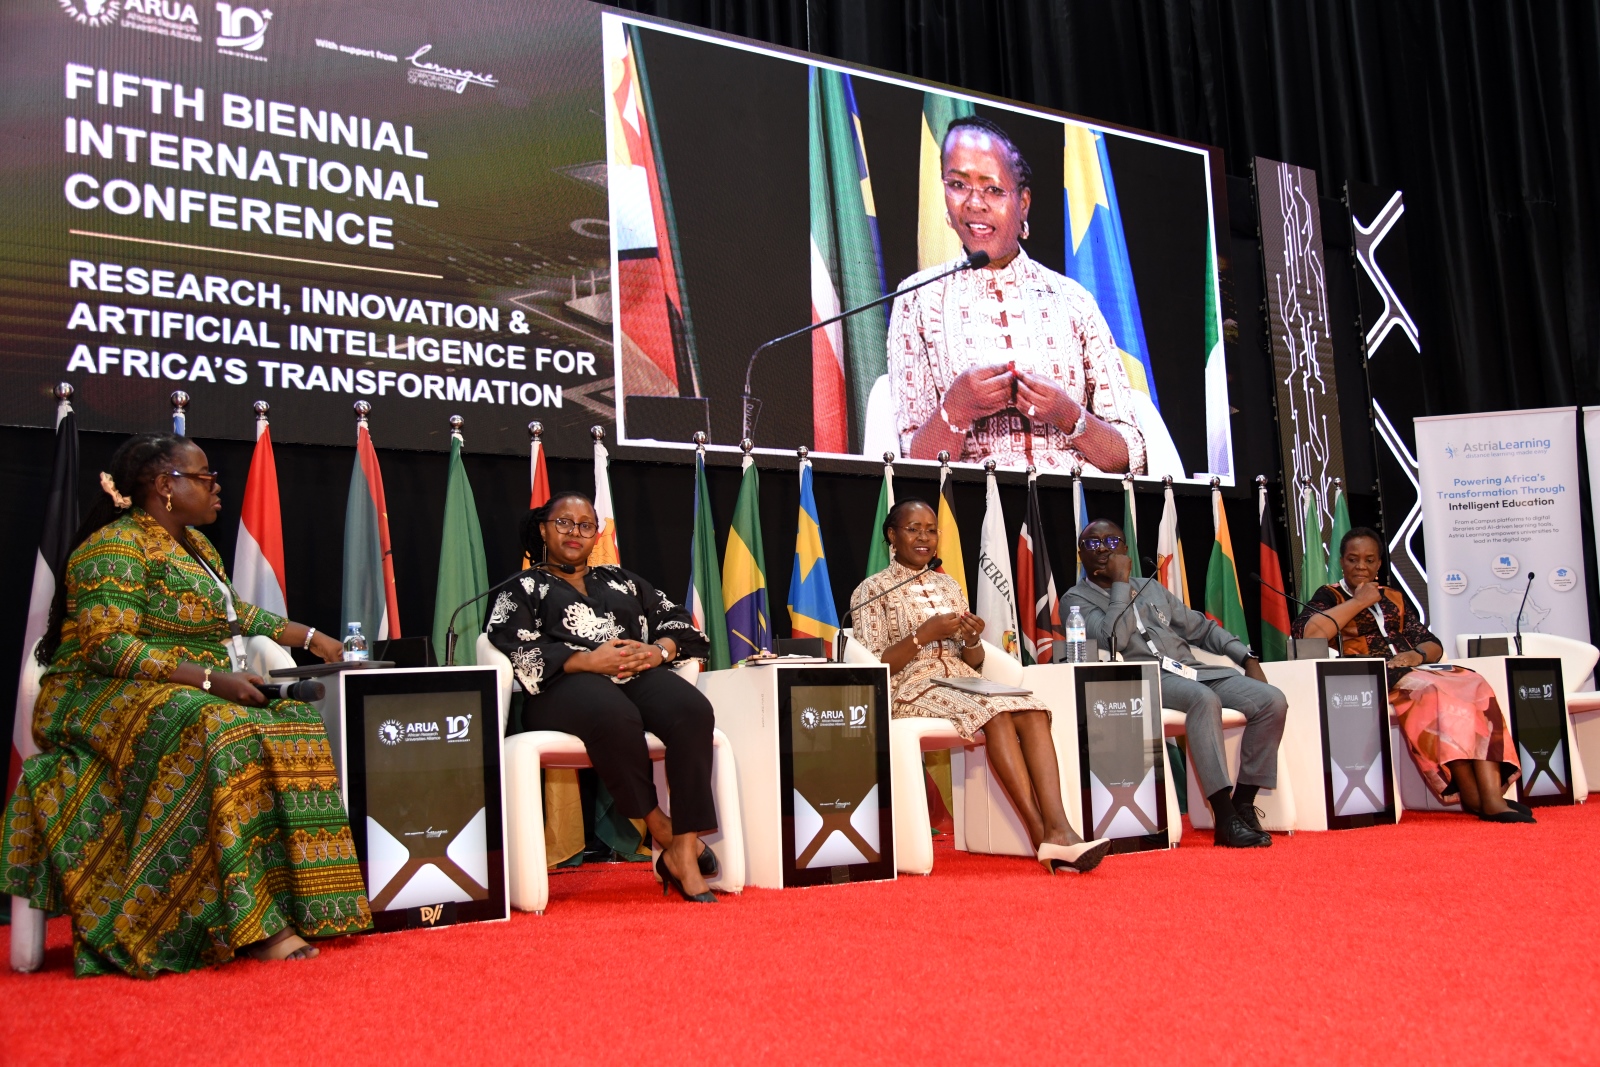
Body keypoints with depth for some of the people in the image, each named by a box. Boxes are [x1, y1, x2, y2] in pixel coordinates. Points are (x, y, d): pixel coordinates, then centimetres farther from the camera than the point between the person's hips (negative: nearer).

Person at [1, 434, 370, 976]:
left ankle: (285, 906, -23)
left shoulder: (195, 544, 18)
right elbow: (108, 646, -22)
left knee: (295, 725, -17)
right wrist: (210, 678, -28)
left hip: (200, 698, 9)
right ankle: (250, 923, -38)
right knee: (220, 734, -37)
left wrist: (308, 637, 23)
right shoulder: (115, 548, -11)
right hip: (106, 700, -9)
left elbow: (234, 612, 30)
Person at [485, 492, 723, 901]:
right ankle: (660, 829, -23)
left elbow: (676, 618, 21)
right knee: (615, 716, -41)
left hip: (638, 675, 4)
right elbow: (518, 651, 0)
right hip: (565, 686, -3)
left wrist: (659, 650, -3)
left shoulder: (620, 579, 32)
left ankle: (683, 853, -35)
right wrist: (587, 660, -12)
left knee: (693, 710, -32)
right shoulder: (523, 590, 21)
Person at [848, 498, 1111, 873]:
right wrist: (922, 635, -15)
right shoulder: (872, 590, 4)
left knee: (1032, 711, -27)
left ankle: (1058, 830, -41)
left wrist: (972, 640, -4)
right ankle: (1040, 834, -34)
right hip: (911, 689, -5)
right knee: (995, 712, -34)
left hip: (964, 682, 5)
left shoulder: (949, 586, 21)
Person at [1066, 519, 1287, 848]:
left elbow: (1200, 627, 26)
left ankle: (1243, 804, -10)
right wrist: (1121, 582, -6)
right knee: (1204, 699, -37)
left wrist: (1247, 657, 13)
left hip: (1193, 671, 6)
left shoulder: (1151, 587, 25)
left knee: (1272, 700, -16)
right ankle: (1225, 820, -36)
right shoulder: (1078, 599, 7)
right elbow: (1114, 640, -12)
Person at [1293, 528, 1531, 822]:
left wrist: (1417, 654, -6)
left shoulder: (1394, 599, 26)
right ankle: (1471, 796, -31)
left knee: (1475, 687, -24)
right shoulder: (1329, 596, 11)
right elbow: (1309, 633, -13)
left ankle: (1493, 798, -35)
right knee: (1433, 693, -34)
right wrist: (1359, 602, -4)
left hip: (1412, 670, 5)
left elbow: (1433, 644, 18)